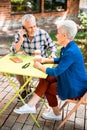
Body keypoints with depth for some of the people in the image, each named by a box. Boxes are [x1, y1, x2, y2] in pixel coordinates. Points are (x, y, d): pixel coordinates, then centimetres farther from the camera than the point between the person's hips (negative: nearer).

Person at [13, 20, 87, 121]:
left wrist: (40, 66, -13)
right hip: (71, 80, 9)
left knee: (48, 88, 4)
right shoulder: (68, 47, 0)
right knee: (45, 79, -3)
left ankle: (56, 114, 25)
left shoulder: (71, 52, -31)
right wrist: (45, 60, 7)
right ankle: (31, 105, 0)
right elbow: (60, 60, 19)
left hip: (75, 88, -9)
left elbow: (56, 72, -27)